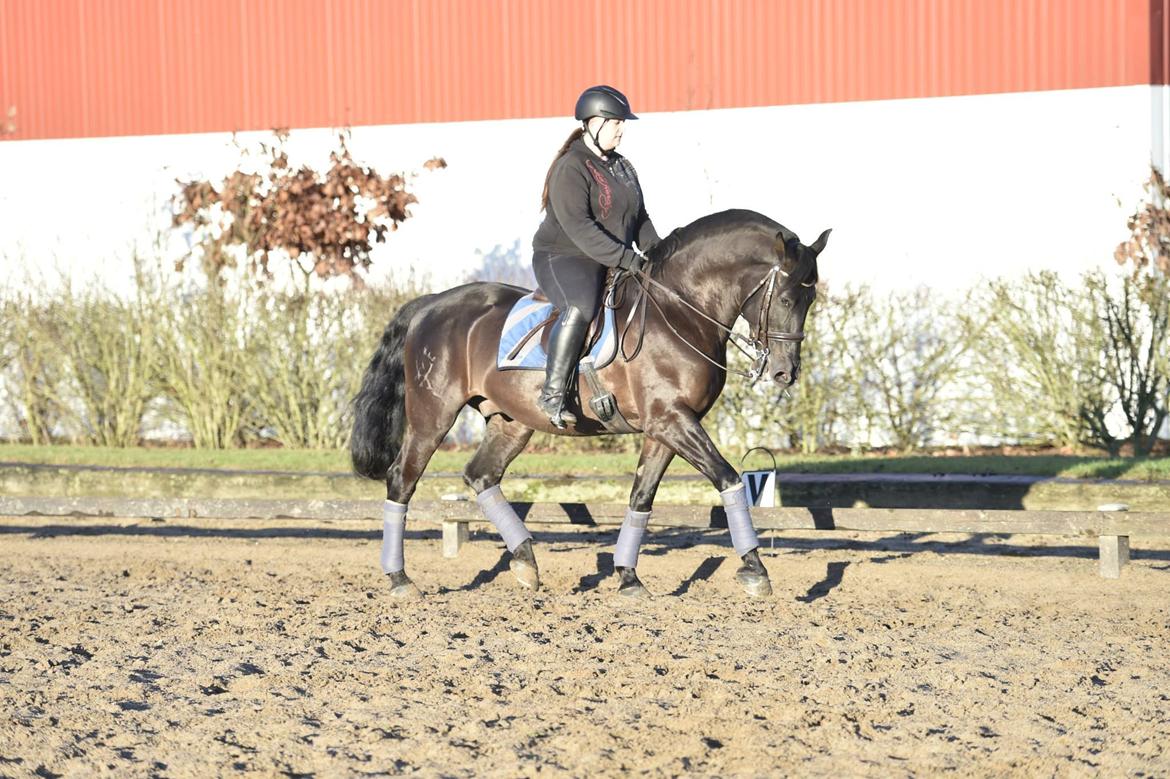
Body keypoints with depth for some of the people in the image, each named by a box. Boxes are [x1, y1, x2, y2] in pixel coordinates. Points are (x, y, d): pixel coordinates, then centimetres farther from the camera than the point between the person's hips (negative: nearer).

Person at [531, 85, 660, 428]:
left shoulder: (622, 167, 16)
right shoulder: (571, 168, -13)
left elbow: (640, 220, 20)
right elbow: (578, 227, -23)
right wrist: (627, 259, -27)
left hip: (614, 264, 9)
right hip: (563, 258, -9)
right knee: (581, 308, -37)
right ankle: (553, 394, -34)